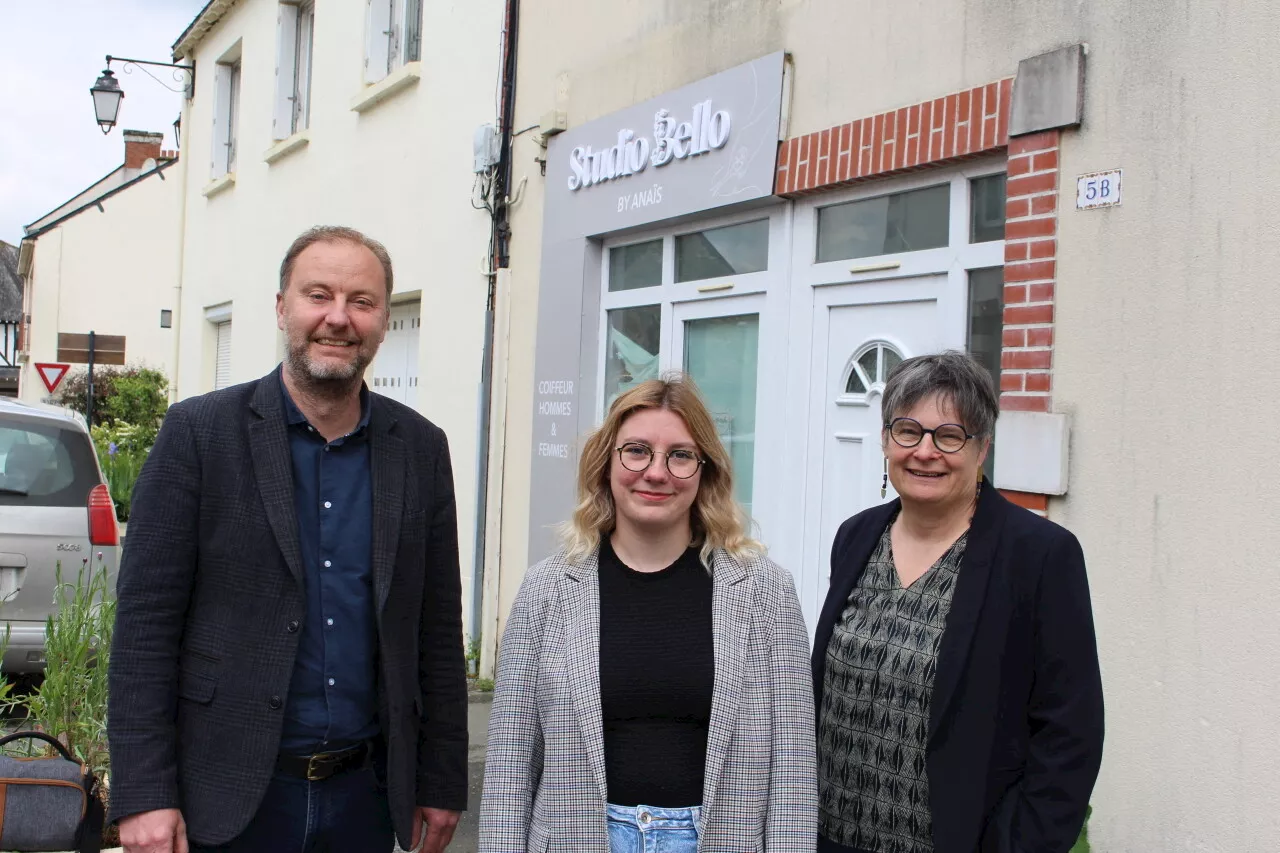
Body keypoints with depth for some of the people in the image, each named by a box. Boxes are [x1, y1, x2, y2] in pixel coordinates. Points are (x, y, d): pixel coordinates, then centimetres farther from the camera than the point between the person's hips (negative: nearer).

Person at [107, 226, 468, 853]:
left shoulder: (421, 448, 4)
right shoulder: (198, 432, -4)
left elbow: (438, 631, 7)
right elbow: (145, 622, -7)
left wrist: (441, 782, 7)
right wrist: (143, 794, -11)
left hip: (365, 796, 3)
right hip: (227, 799, -2)